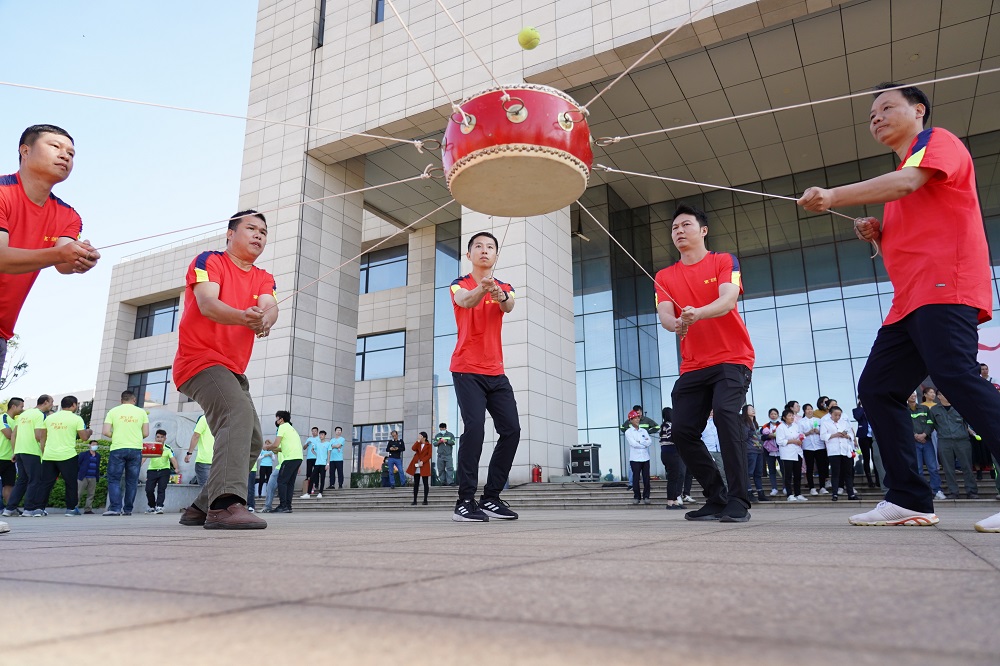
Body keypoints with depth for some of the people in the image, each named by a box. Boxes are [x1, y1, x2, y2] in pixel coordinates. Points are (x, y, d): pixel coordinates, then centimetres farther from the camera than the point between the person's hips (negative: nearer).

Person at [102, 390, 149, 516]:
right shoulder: (141, 412, 6)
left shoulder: (113, 411, 3)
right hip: (136, 449, 1)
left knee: (114, 479, 4)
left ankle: (115, 508, -7)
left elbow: (106, 432, -4)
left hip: (117, 449, -1)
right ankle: (128, 509, 10)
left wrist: (115, 437, 15)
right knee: (132, 481, 8)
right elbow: (146, 433, 3)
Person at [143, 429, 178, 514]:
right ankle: (152, 507, 17)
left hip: (164, 470, -1)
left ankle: (159, 506, -10)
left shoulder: (168, 448, -10)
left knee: (161, 489, -11)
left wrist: (176, 468, -38)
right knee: (149, 489, -3)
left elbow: (173, 459, -20)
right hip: (152, 470, 1)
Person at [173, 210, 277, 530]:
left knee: (252, 441, 10)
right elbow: (207, 304, -21)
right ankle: (226, 504, -42)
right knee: (238, 412, -32)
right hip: (199, 359, -8)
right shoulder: (208, 261, -3)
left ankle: (201, 507, 21)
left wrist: (264, 320, -33)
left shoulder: (264, 278, 15)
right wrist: (242, 317, -42)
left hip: (233, 369, 8)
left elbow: (270, 307, -7)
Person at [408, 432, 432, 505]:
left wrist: (422, 461, -17)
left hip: (424, 466, -4)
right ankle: (415, 500, 6)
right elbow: (413, 448, -8)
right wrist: (418, 440, -9)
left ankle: (425, 500, 3)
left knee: (425, 483, -1)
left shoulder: (428, 445, 3)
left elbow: (429, 455, -7)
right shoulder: (417, 444, 14)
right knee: (415, 484, 4)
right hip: (416, 465, 4)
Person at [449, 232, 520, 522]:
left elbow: (509, 306, -13)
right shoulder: (460, 284, 1)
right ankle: (465, 502, -9)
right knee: (474, 428, -17)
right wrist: (482, 289, -47)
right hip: (466, 370, -5)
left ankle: (491, 498, 11)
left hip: (495, 372, 5)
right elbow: (464, 301, -24)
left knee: (511, 430, 0)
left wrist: (501, 297, -39)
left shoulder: (504, 288, 11)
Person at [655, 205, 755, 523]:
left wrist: (697, 313, -36)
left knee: (725, 413, -26)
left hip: (732, 359, -4)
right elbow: (664, 314, -3)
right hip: (693, 366, 5)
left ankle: (738, 503, -19)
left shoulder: (724, 261, 3)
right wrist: (676, 324, -28)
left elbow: (728, 300, -15)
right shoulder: (665, 276, 12)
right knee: (682, 431, -4)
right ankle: (716, 499, 13)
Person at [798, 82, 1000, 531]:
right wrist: (877, 234, 11)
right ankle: (910, 501, 2)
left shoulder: (938, 142, 5)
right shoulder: (900, 175, 29)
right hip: (910, 302, 9)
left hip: (944, 289, -9)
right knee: (876, 389, 1)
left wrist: (833, 198, -23)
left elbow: (907, 182, -18)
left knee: (956, 376, -25)